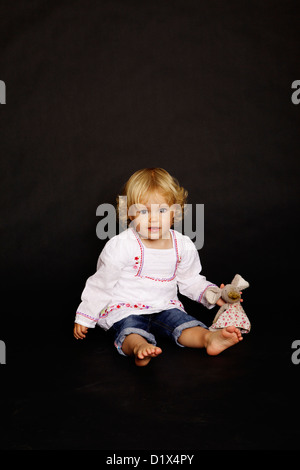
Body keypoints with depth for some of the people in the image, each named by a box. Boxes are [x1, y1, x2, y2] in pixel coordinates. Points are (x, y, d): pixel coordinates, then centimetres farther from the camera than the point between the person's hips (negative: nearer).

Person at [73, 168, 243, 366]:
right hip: (125, 309, -4)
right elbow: (101, 284, -3)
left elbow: (190, 281, 17)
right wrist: (85, 318, 0)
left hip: (165, 307, 5)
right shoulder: (120, 246, -12)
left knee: (184, 323, -23)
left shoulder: (183, 246, 1)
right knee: (131, 330, -34)